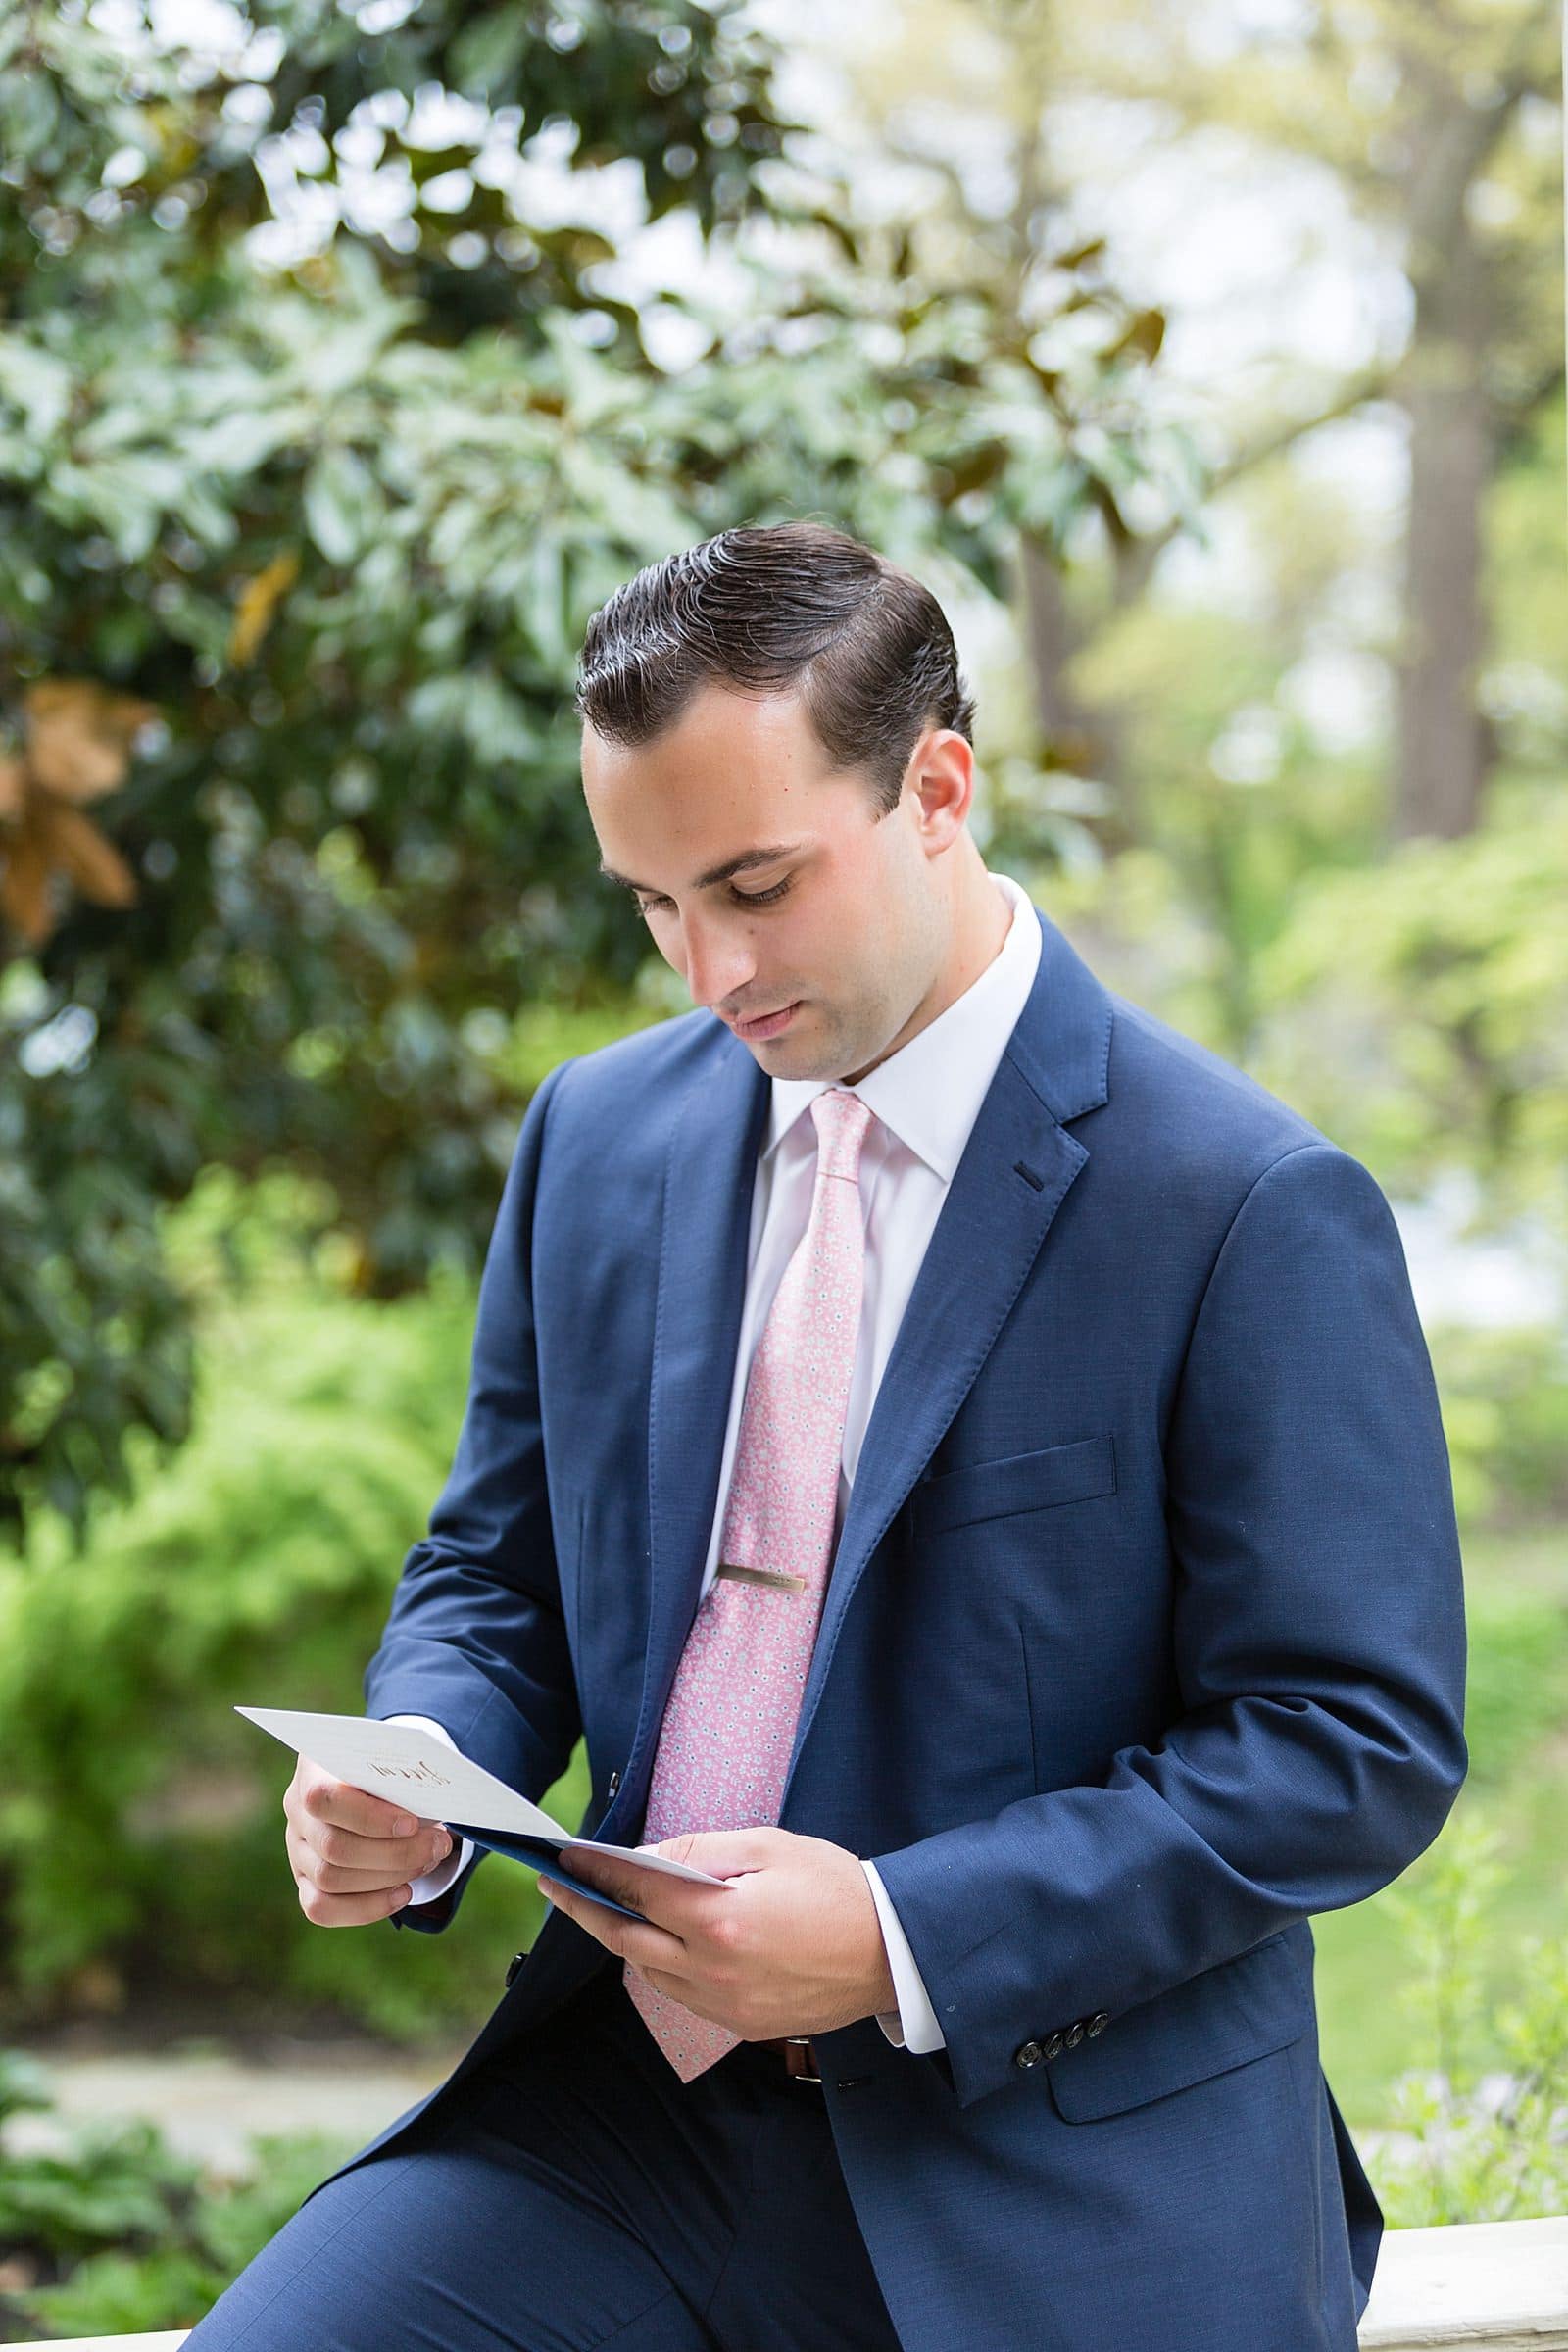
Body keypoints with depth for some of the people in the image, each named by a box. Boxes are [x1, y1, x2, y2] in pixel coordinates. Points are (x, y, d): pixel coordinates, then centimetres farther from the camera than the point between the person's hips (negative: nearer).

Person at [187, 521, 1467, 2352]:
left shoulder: (1252, 1210, -10)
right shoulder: (598, 1136, 8)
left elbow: (1358, 1749, -11)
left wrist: (903, 1943, -20)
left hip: (1068, 2197, -4)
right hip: (633, 2111, 5)